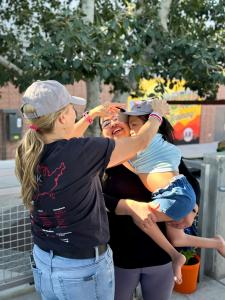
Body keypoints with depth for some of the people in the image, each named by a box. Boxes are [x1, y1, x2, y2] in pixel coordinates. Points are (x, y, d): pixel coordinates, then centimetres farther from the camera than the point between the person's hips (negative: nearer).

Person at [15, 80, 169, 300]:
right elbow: (141, 141, -14)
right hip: (84, 268, -6)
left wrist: (92, 114, 21)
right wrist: (158, 112, 5)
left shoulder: (26, 154, -8)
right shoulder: (81, 153, -27)